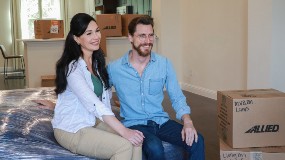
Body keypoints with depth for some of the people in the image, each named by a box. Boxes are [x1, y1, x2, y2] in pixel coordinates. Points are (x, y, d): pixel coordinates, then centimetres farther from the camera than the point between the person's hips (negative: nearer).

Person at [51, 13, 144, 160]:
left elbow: (104, 96, 7)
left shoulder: (97, 61, 7)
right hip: (70, 129, -7)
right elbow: (94, 105, -30)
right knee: (124, 146, -23)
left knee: (135, 140, -15)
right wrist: (124, 131, -35)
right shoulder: (72, 67, -21)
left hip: (95, 121, 7)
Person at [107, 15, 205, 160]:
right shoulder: (114, 68, -4)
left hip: (161, 121, 3)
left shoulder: (164, 63, 2)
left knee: (196, 141, -21)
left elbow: (177, 98, 3)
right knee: (155, 148, -34)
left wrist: (187, 121, -15)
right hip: (134, 124, -3)